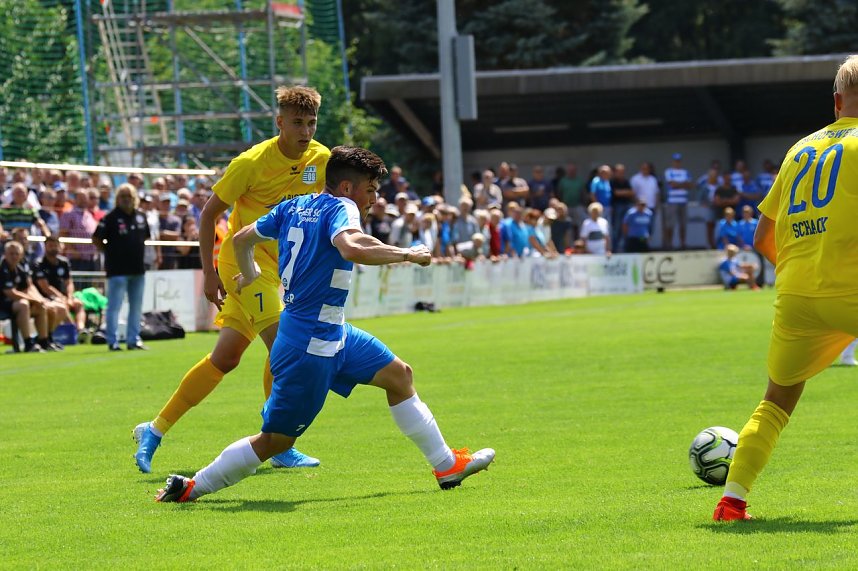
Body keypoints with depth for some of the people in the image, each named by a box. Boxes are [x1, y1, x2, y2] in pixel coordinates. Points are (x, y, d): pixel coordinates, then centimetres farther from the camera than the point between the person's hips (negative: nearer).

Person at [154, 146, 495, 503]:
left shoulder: (295, 206, 8)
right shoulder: (340, 208, -16)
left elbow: (242, 238, 17)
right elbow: (352, 248, -39)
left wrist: (248, 273, 38)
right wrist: (407, 254, -26)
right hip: (311, 345, -10)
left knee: (399, 375, 17)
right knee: (276, 441, -3)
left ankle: (446, 465, 25)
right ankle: (191, 488, 5)